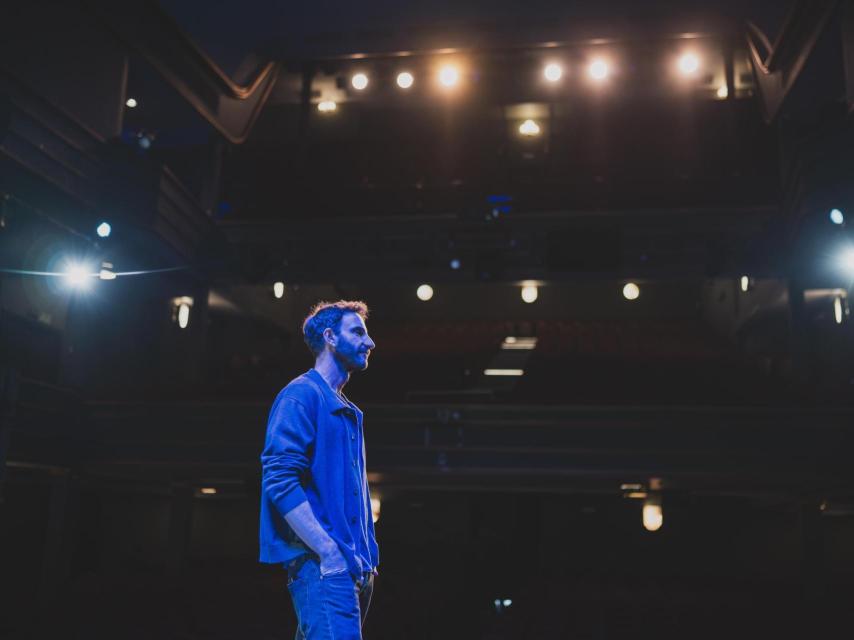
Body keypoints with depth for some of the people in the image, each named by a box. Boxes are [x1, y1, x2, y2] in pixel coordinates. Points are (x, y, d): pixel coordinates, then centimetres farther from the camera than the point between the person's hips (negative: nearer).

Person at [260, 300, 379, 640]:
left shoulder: (346, 411, 23)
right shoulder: (302, 395, -6)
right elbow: (281, 481, -17)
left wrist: (367, 557, 15)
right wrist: (328, 552, -20)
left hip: (352, 567, 9)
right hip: (322, 564, -9)